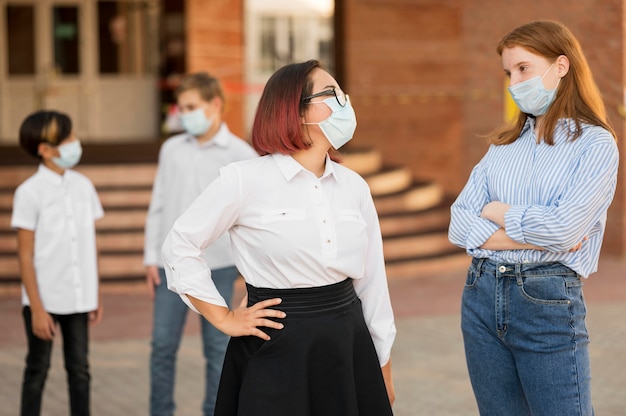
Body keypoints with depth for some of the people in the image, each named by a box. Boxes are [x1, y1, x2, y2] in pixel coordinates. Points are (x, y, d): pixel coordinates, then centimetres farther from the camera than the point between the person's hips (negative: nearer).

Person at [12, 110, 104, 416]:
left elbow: (90, 245, 8)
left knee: (79, 370, 11)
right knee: (37, 370, 9)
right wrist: (37, 308, -11)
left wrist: (96, 296, 8)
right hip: (45, 298, -4)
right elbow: (25, 256, -9)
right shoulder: (30, 192, -11)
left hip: (79, 298, 4)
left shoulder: (83, 186, 2)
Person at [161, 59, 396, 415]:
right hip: (277, 350, -4)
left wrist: (384, 369, 12)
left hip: (348, 344, 5)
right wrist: (224, 319, -5)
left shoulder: (354, 186, 6)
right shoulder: (245, 180, -9)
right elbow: (180, 246, -3)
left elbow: (373, 280, 9)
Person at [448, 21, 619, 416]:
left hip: (549, 301, -5)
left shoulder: (595, 144, -4)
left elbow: (563, 227, -18)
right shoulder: (504, 145, 11)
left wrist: (497, 212, -3)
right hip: (482, 294, 6)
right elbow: (460, 225, 1)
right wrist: (532, 238, -12)